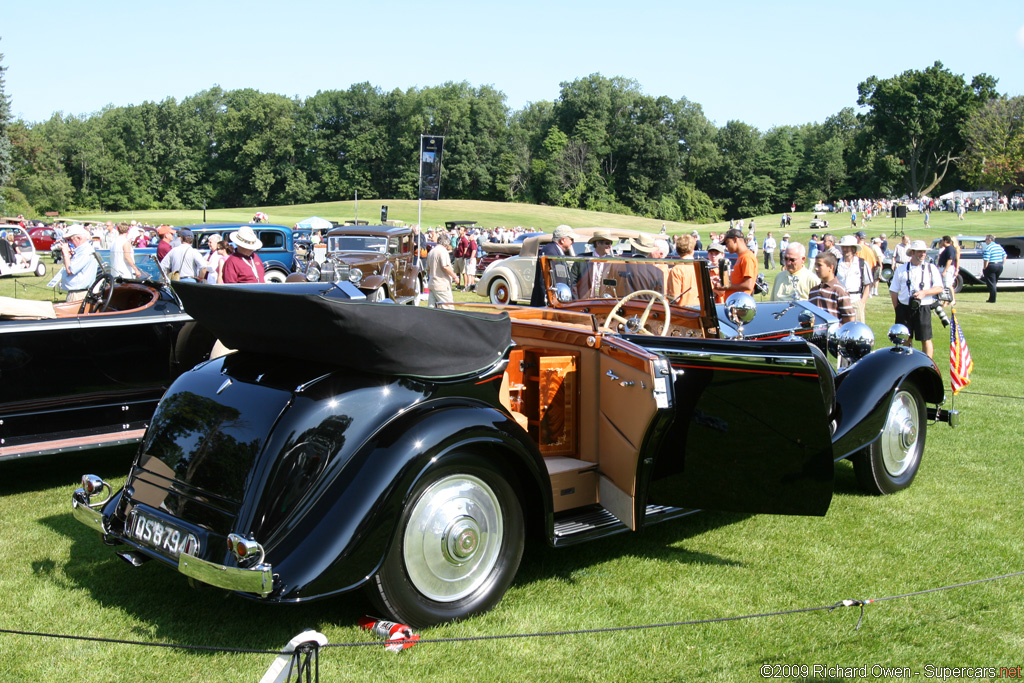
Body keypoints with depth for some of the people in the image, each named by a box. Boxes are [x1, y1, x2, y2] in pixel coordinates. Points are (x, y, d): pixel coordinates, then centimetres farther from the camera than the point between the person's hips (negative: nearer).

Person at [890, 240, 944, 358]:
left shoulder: (931, 269, 7)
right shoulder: (901, 269, 9)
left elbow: (939, 288, 1)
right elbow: (894, 291, 11)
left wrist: (924, 293, -15)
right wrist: (897, 309, 3)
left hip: (923, 308, -2)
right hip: (905, 308, 2)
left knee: (926, 339, -4)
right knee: (907, 339, 9)